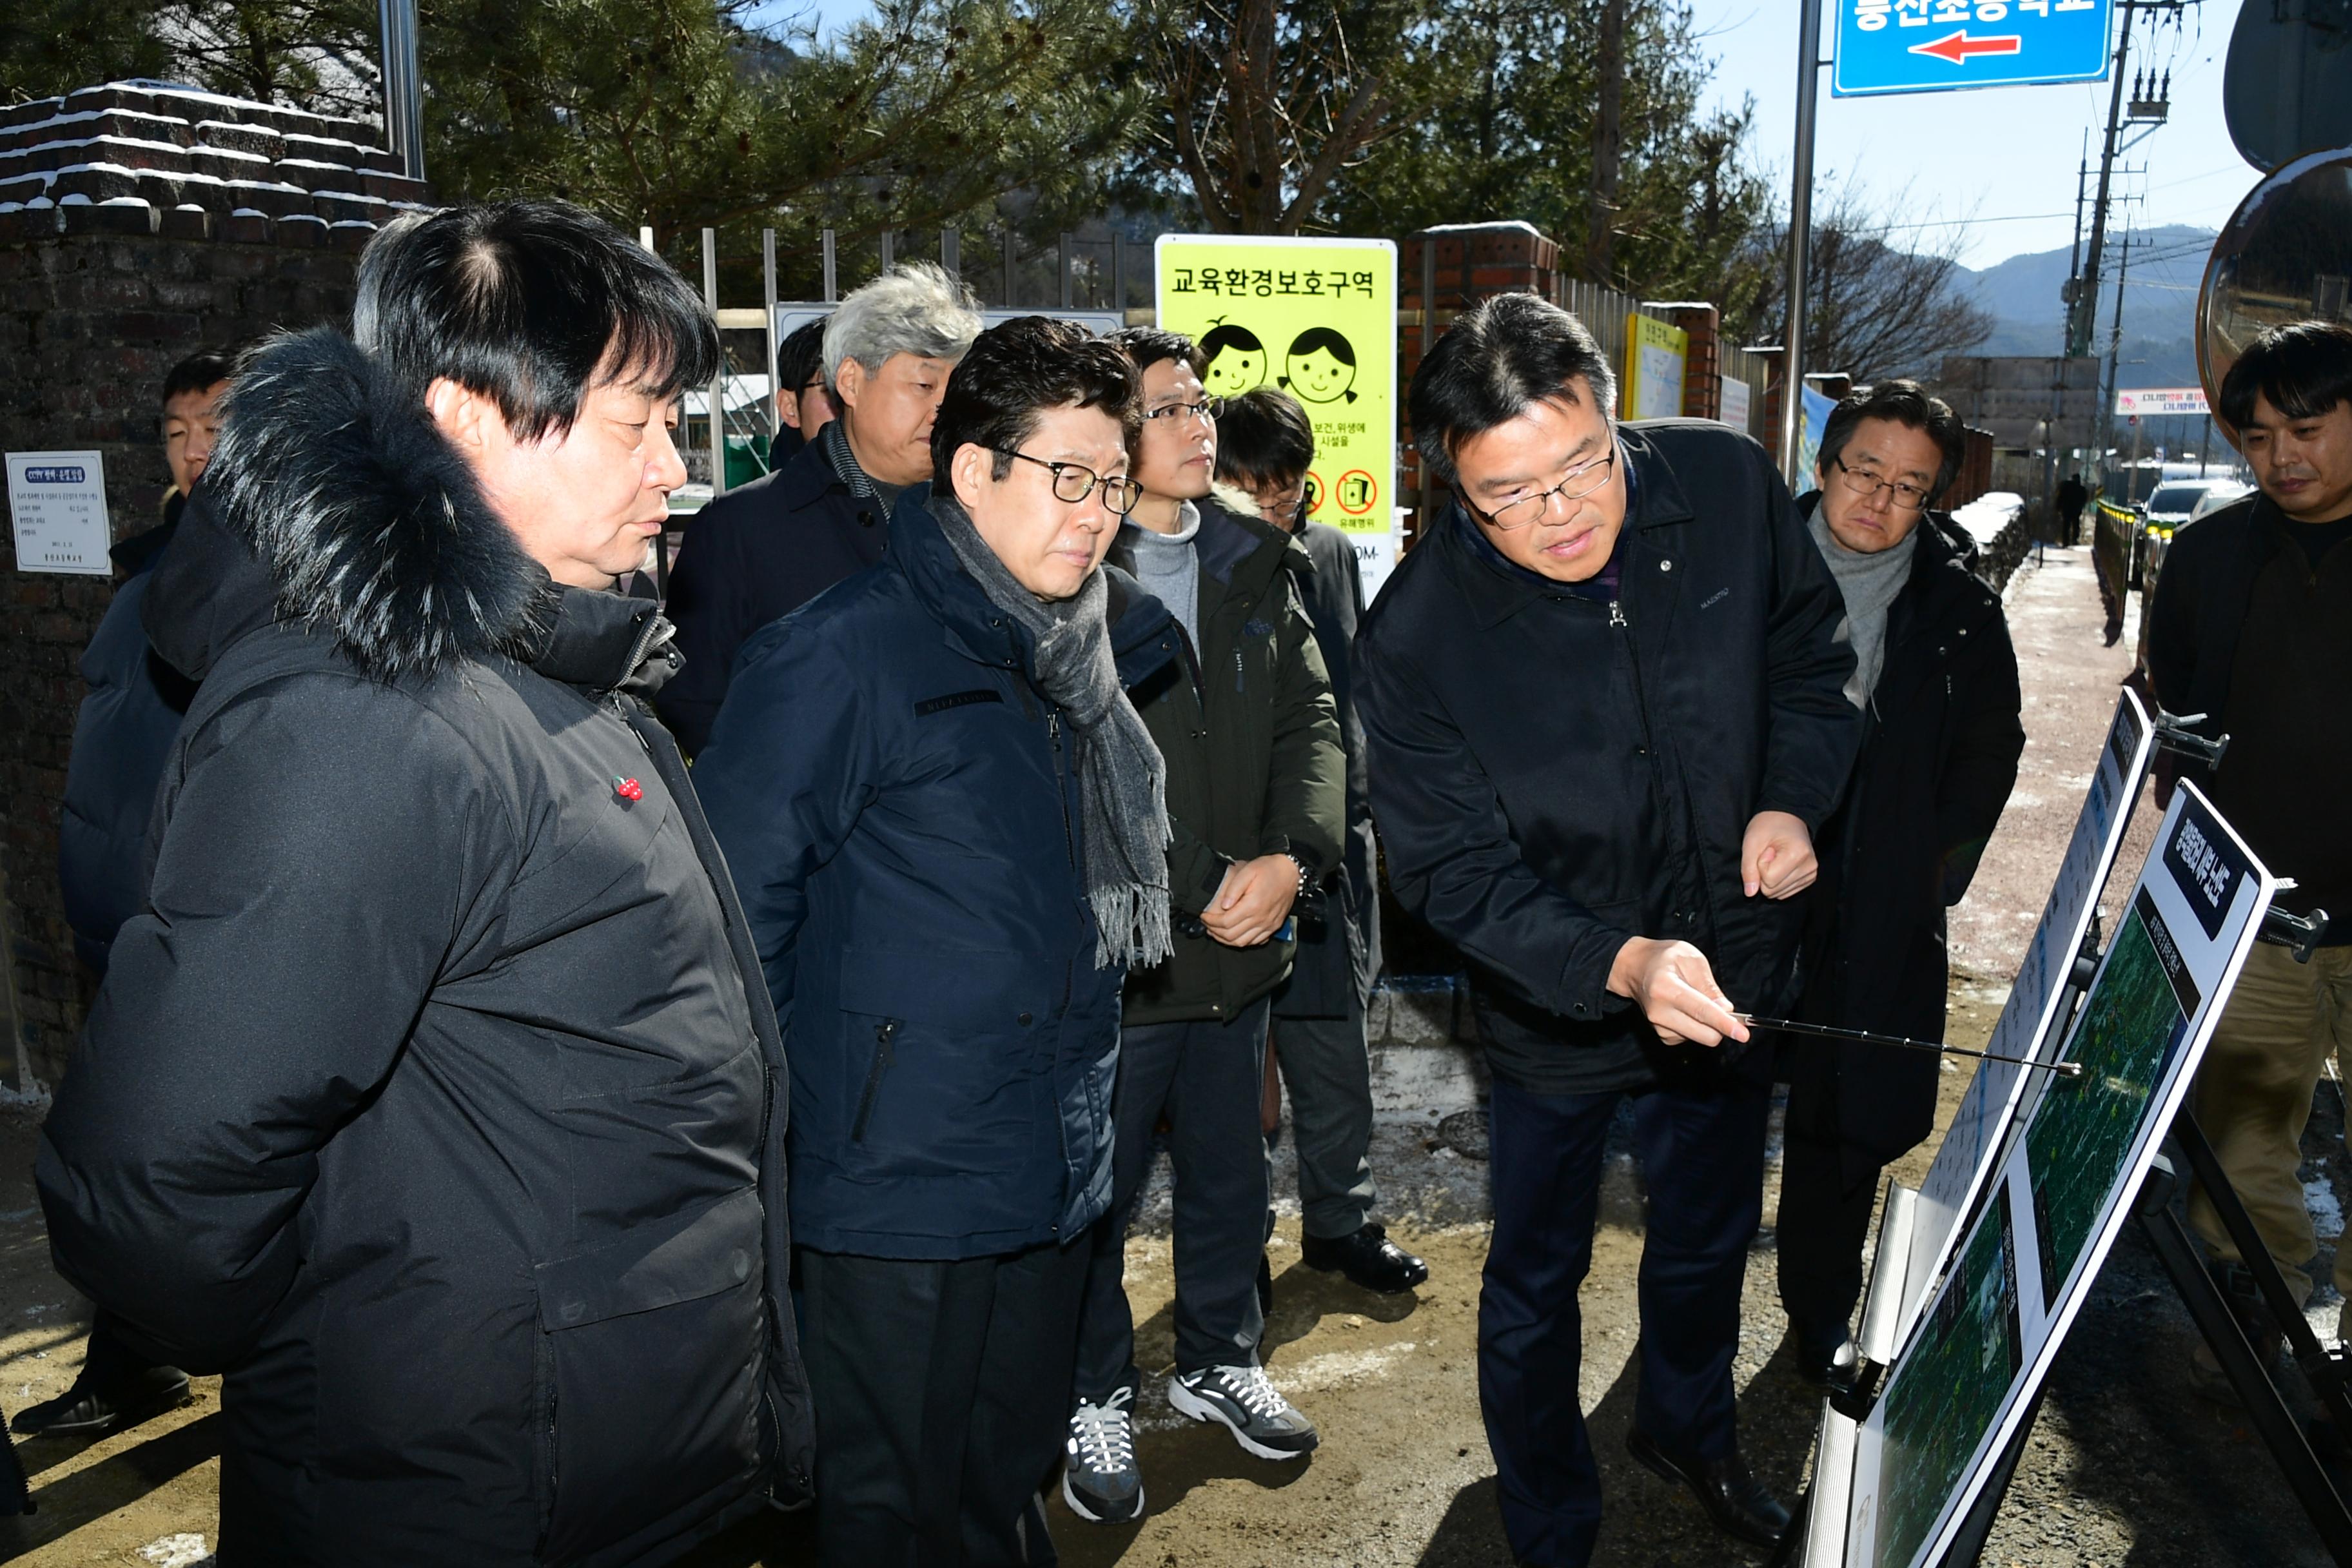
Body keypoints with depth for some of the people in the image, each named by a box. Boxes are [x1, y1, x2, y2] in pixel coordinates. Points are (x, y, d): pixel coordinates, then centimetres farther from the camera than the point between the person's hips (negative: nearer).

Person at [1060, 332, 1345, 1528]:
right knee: (1099, 1196, 11)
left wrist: (1290, 858, -12)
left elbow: (1309, 718, 4)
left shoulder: (1257, 567, 8)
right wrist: (1202, 886, -17)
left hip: (1243, 942, 6)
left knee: (1230, 1177, 21)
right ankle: (1098, 1398, 32)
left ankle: (1220, 1361, 43)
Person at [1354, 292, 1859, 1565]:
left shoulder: (1729, 483, -16)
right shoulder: (1416, 636, -26)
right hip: (1553, 1013, -3)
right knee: (1536, 1285, 14)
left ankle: (1687, 1425, 59)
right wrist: (1617, 965, -36)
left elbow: (1811, 660, 2)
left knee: (1708, 1238, 27)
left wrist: (1792, 797, -15)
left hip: (1730, 969, 4)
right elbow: (1452, 872, -22)